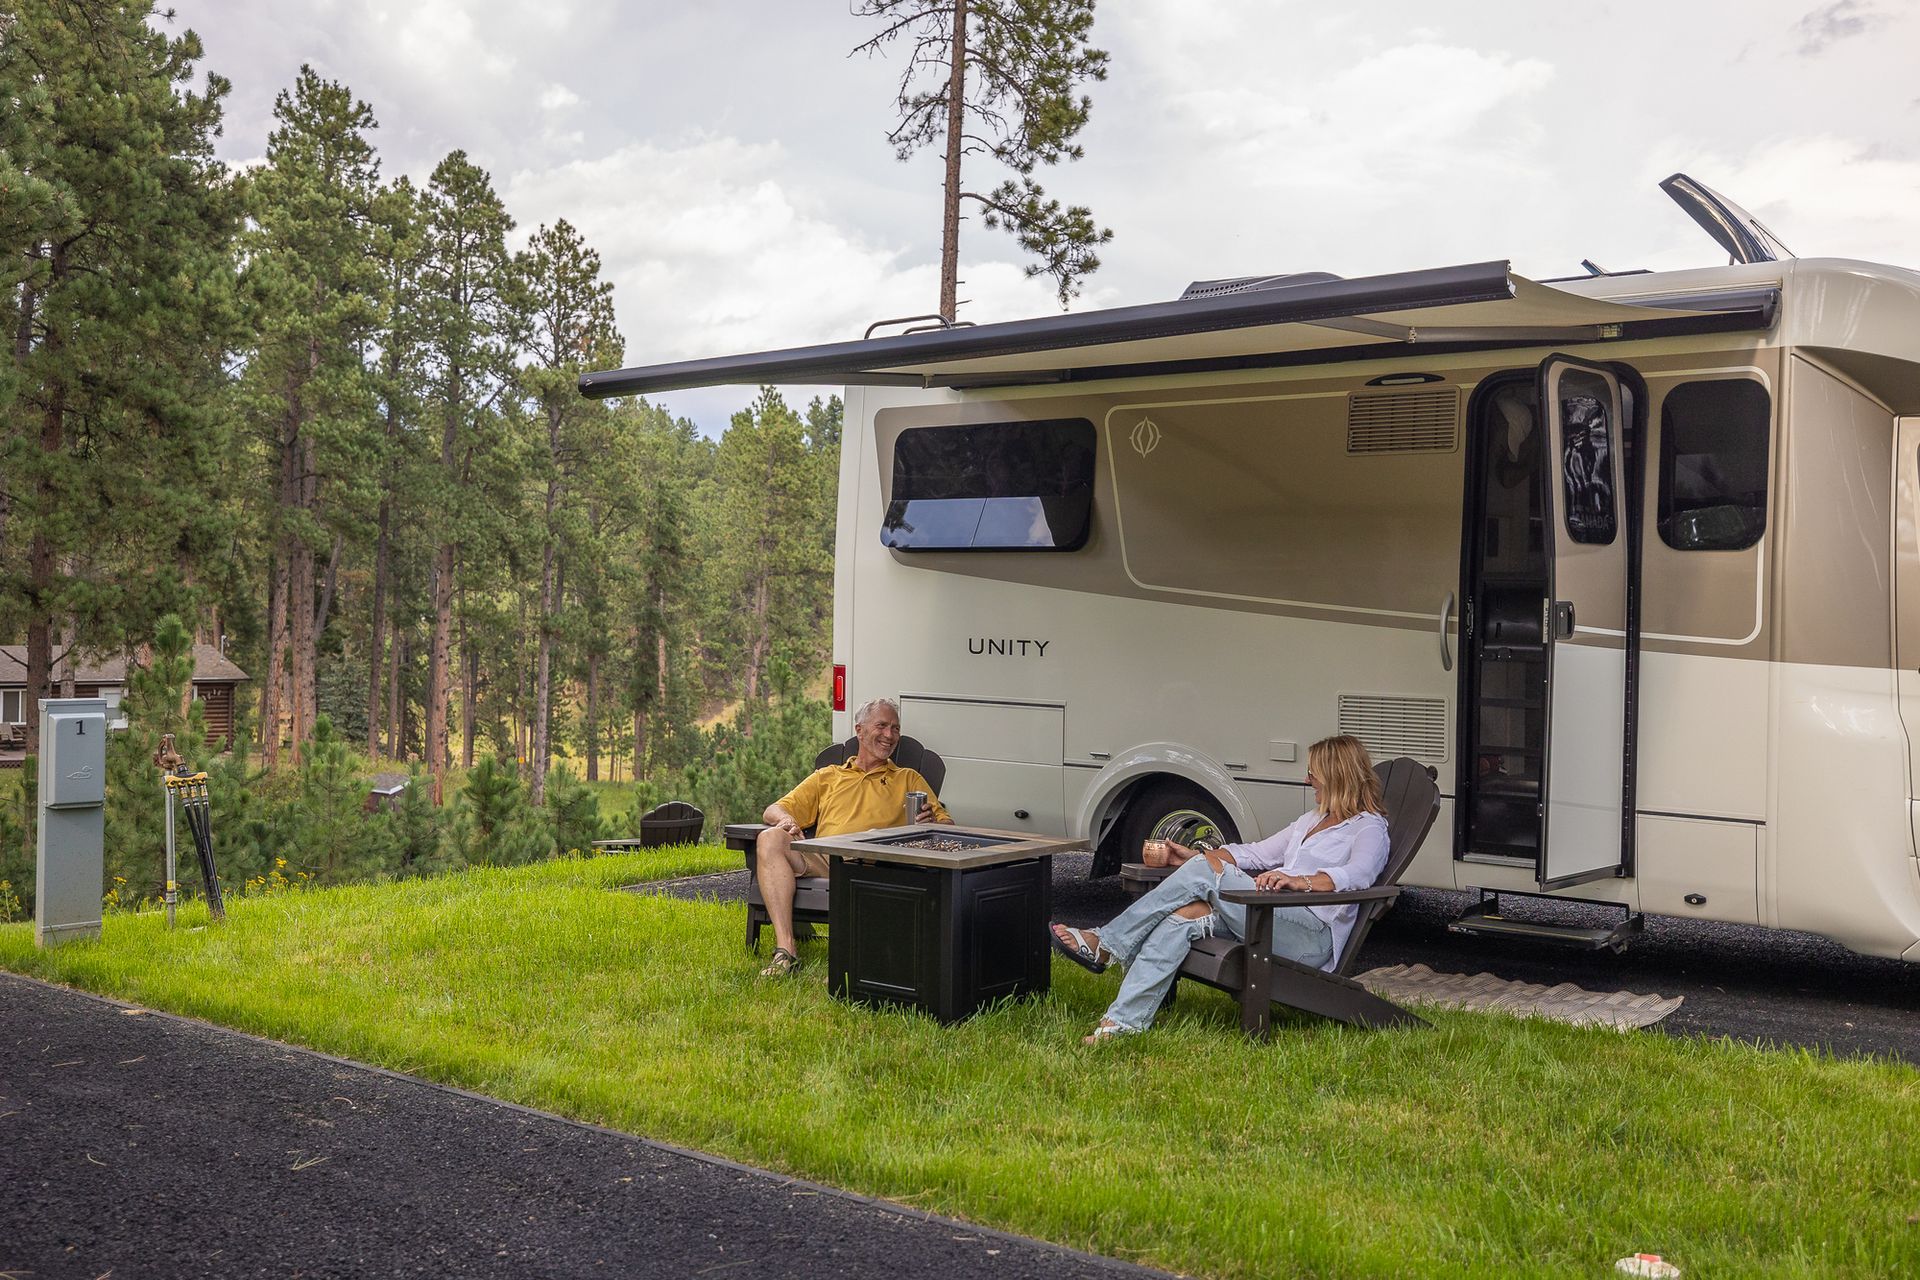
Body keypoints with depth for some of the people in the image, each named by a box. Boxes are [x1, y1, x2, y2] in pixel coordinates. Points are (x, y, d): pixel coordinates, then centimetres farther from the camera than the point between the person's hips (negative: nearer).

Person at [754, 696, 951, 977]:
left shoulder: (909, 779, 30)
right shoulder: (827, 776, 31)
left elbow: (946, 823, 19)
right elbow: (773, 811, 25)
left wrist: (930, 822, -6)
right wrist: (785, 819, -1)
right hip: (821, 858, 2)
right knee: (770, 838, -27)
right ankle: (785, 950, -34)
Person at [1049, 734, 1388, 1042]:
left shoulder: (1369, 828, 4)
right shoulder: (1313, 819, 32)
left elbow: (1359, 874, -18)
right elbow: (1258, 853, 28)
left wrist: (1302, 881, -36)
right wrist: (1195, 856, 16)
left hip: (1313, 933, -8)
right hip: (1274, 915, 8)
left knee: (1205, 870, -22)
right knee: (1184, 915, -22)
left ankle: (1105, 946, -19)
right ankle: (1120, 1022, -32)